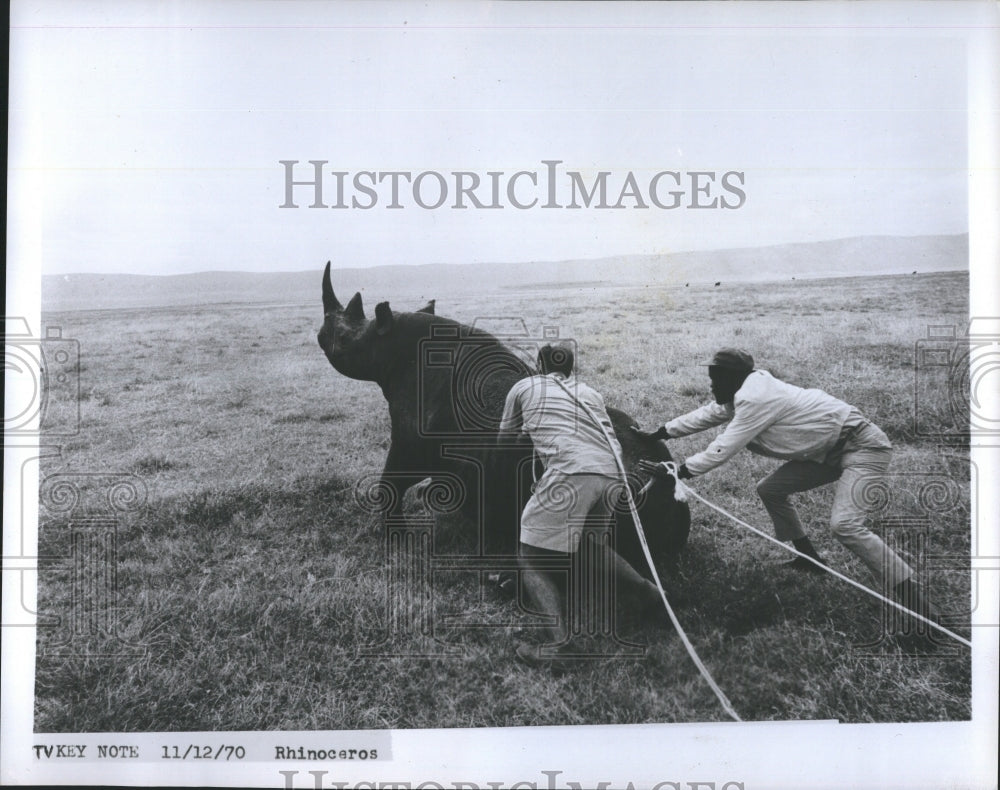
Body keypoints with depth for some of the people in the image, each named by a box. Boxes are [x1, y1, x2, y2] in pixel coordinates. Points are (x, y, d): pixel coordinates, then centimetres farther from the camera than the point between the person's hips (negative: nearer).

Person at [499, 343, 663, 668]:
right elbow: (613, 443, 21)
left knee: (530, 558, 2)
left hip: (569, 473, -5)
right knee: (588, 543, 31)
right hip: (611, 474, 6)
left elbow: (505, 437, 32)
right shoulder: (589, 393, 29)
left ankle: (560, 641, -14)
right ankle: (644, 589, 27)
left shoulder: (524, 387, 21)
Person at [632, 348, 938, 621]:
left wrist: (677, 472, -16)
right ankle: (809, 559, 25)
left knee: (844, 524, -27)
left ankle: (915, 600, -22)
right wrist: (656, 434, 18)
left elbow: (722, 449, -22)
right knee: (770, 489, 11)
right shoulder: (746, 392, 5)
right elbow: (707, 415, 16)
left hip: (862, 446, -10)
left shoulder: (756, 399, -23)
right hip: (830, 450, 10)